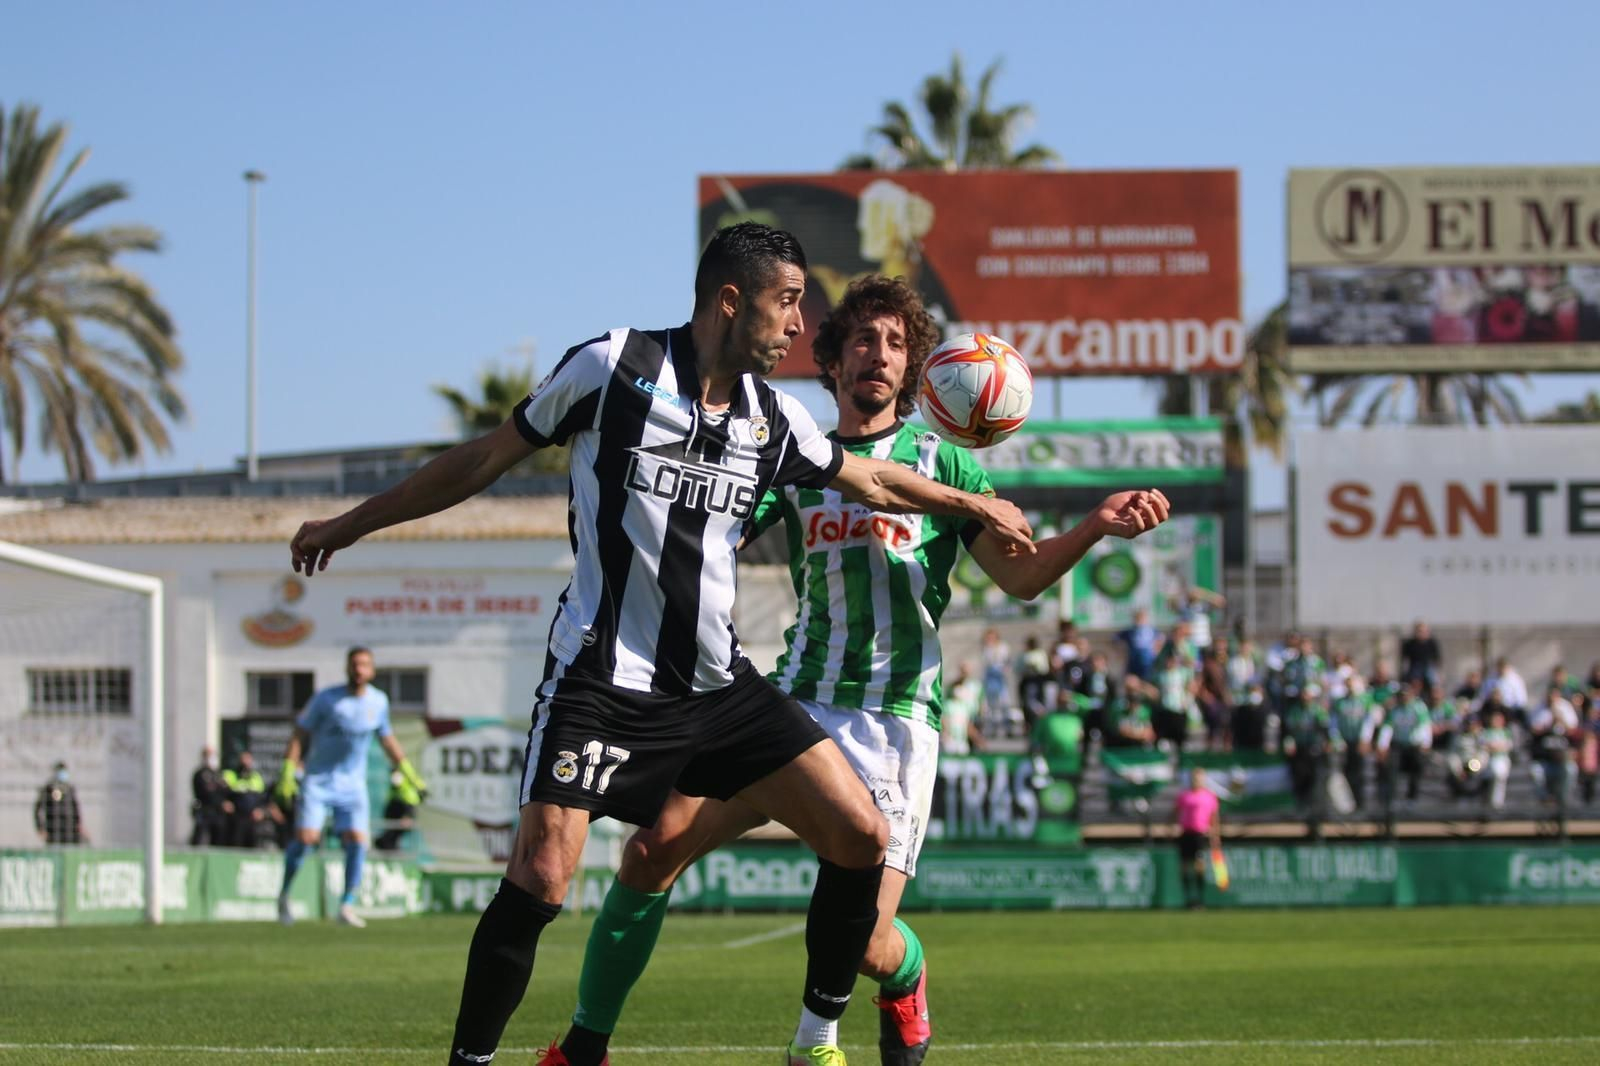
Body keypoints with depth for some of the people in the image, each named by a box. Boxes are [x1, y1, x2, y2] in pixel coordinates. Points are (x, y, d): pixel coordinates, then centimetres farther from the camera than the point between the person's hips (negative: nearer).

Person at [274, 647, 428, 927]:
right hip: (318, 780, -3)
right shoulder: (326, 699, -8)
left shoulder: (378, 701, 3)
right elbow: (300, 733, -4)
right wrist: (288, 770, -14)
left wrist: (409, 772, 20)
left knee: (357, 840, -11)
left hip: (352, 785, 3)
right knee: (305, 837, -12)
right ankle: (284, 895, 9)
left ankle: (347, 907, -3)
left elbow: (387, 738, 18)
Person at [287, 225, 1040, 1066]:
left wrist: (975, 506, 33)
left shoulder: (775, 420, 8)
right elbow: (487, 458, 2)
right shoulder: (613, 367, -7)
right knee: (539, 879, -19)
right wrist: (351, 524, 7)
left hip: (719, 687, 6)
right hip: (600, 680, -5)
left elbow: (870, 480, 28)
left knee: (860, 837, -3)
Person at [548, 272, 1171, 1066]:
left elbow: (1020, 575, 2)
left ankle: (906, 977, 27)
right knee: (655, 847, -13)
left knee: (865, 941, -12)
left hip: (895, 723, -2)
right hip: (795, 703, 2)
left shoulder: (939, 462, 7)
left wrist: (1096, 526, -16)